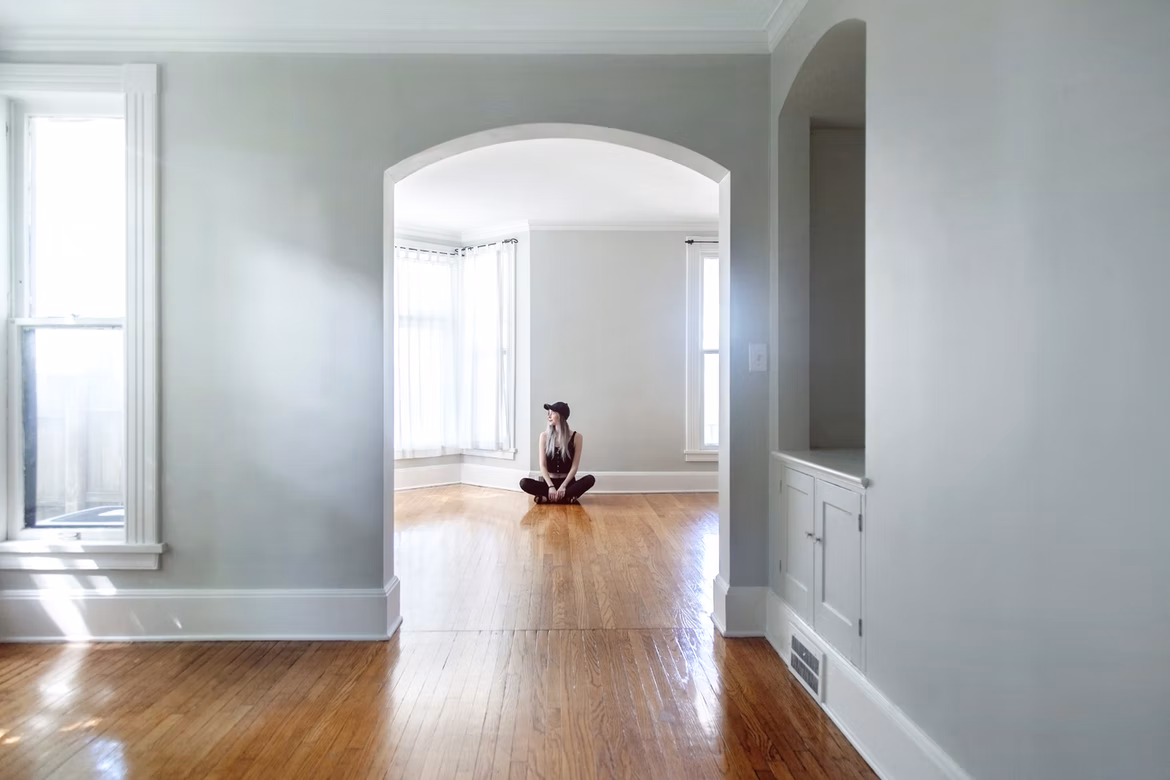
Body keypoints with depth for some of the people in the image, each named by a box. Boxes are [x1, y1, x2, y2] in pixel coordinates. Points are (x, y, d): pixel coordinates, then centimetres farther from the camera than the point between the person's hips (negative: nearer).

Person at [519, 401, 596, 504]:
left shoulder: (576, 437, -3)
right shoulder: (544, 436, 0)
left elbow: (574, 466, -6)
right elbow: (543, 465, -5)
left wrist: (563, 486, -18)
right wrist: (551, 487, -18)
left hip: (568, 482, 0)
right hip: (549, 482, 1)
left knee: (590, 479, -30)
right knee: (524, 483, -27)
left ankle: (547, 498, -34)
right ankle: (567, 497, -34)